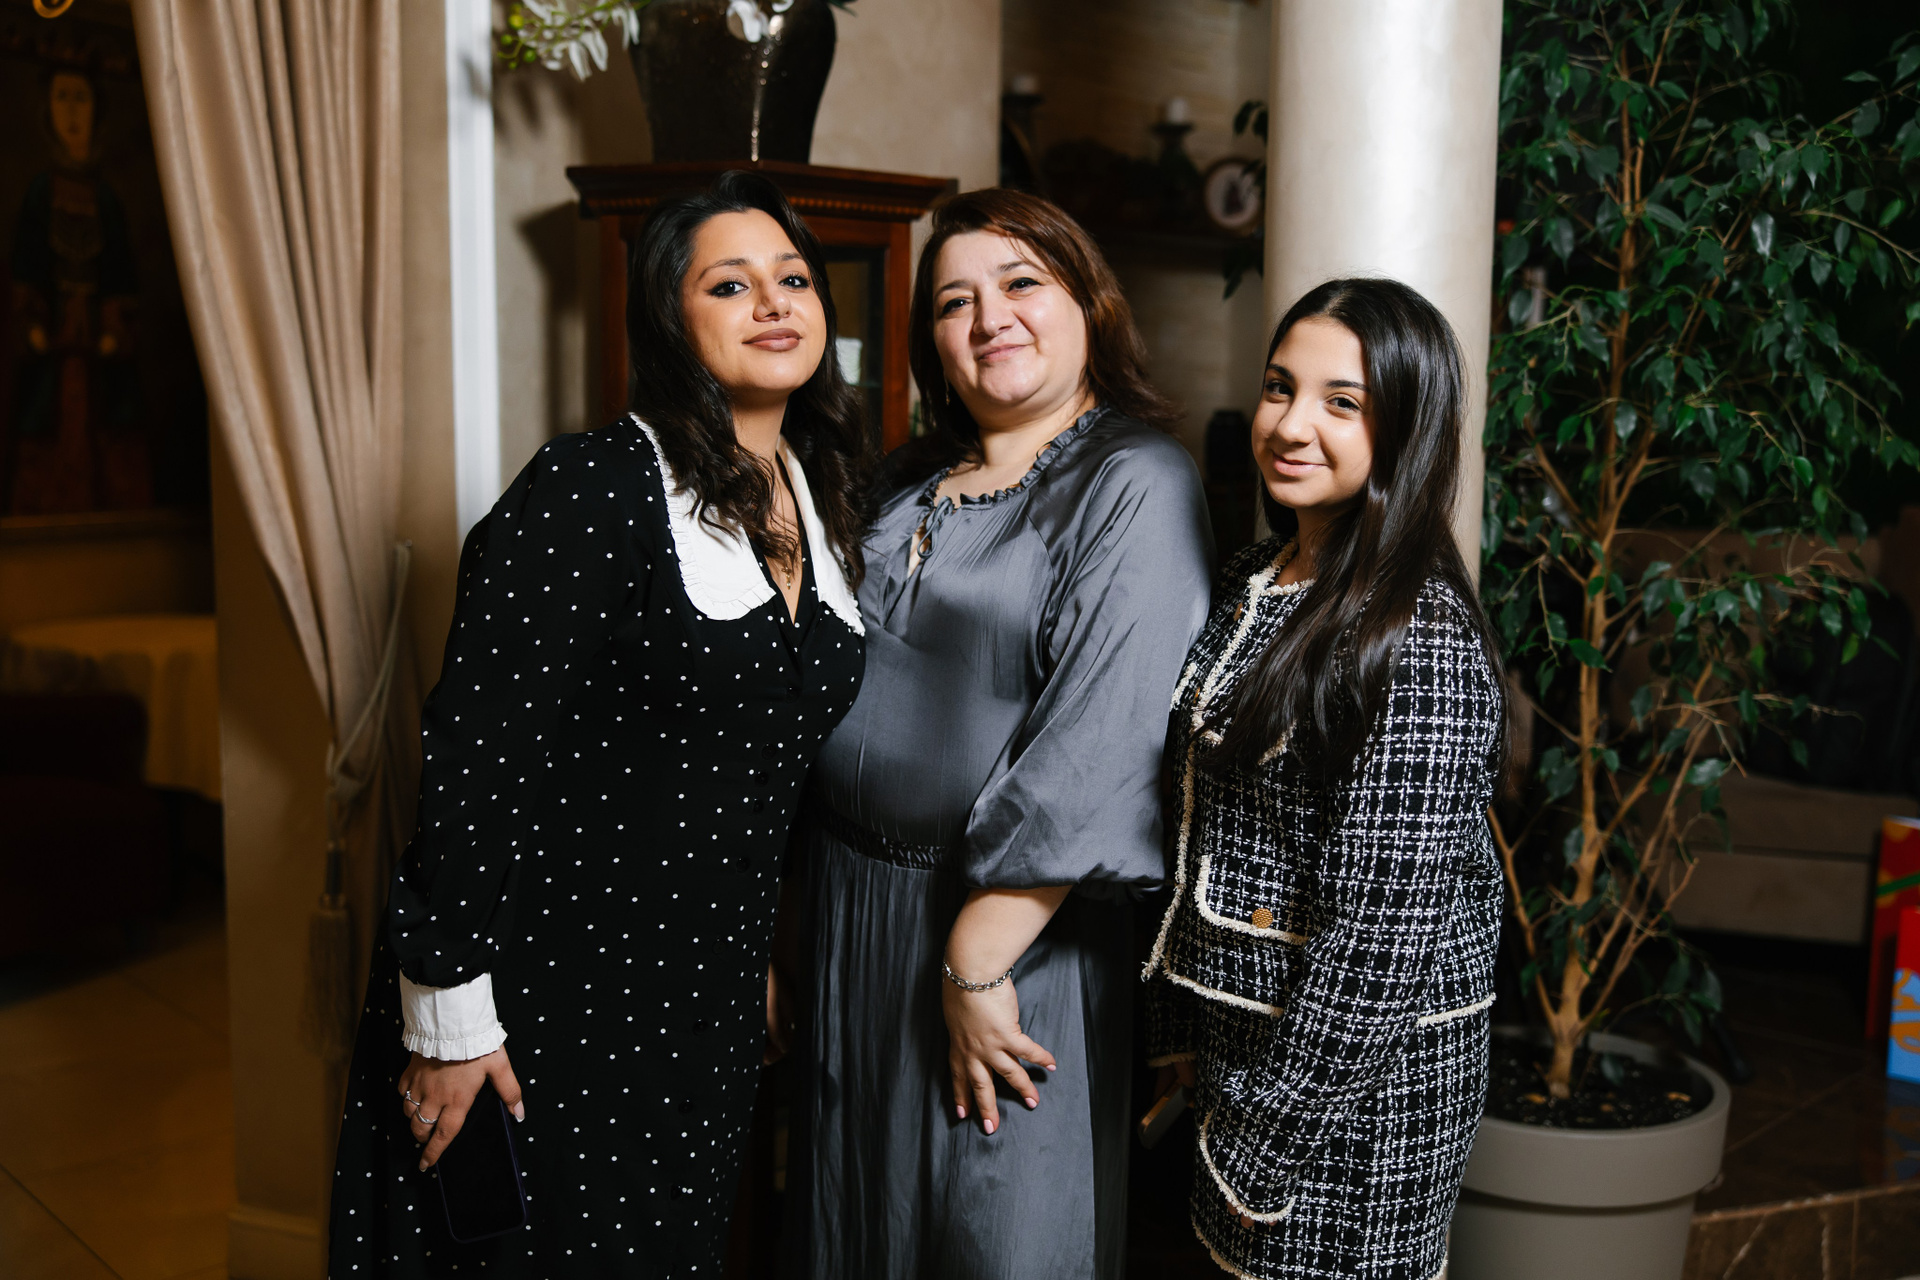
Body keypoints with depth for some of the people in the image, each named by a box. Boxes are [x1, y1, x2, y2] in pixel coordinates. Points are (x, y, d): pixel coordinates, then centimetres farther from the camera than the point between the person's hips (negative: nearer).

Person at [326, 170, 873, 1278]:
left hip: (708, 1000, 7)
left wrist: (763, 956, 17)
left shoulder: (827, 503, 6)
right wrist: (447, 1013, -17)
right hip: (545, 997, -6)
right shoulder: (592, 490, -17)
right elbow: (475, 753, -18)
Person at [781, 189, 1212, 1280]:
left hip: (1010, 925, -6)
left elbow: (1096, 751, -21)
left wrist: (975, 961, -22)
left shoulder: (1137, 485, -13)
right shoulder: (914, 486, 10)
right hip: (848, 910, 7)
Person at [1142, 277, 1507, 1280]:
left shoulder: (1422, 639, -22)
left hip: (1359, 1064, -8)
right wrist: (1181, 1021, 13)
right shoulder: (1253, 580, 5)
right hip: (1241, 1028, 8)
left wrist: (1270, 1134, -17)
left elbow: (1386, 921, -22)